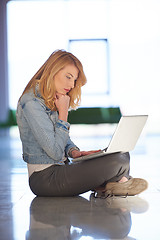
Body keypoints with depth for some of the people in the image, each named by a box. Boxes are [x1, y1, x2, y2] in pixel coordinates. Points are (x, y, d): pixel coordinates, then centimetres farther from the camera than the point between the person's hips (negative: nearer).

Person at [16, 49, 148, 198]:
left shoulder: (52, 101, 12)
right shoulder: (31, 103, -18)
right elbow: (55, 152, -21)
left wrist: (73, 152, -2)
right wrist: (63, 112, -14)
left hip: (58, 168, 10)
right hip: (44, 178, -10)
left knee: (122, 155, 1)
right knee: (118, 162, -17)